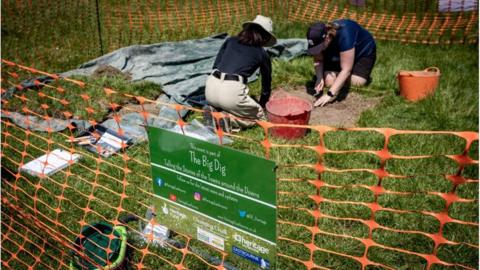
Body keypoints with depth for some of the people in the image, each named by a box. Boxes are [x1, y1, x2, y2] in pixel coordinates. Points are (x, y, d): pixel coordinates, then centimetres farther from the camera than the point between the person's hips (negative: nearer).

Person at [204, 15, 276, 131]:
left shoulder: (231, 40, 19)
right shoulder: (261, 53, 12)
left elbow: (215, 65, 18)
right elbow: (266, 83, 25)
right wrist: (262, 104, 41)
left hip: (211, 86, 5)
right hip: (232, 91, -5)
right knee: (259, 115, 17)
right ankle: (227, 121, -4)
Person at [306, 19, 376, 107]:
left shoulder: (344, 36, -42)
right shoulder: (318, 38, -26)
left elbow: (346, 70, -42)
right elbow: (318, 60, -11)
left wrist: (330, 94, -47)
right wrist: (319, 78, -31)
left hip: (363, 51, -4)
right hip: (337, 56, 4)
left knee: (356, 82, -26)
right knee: (329, 81, -20)